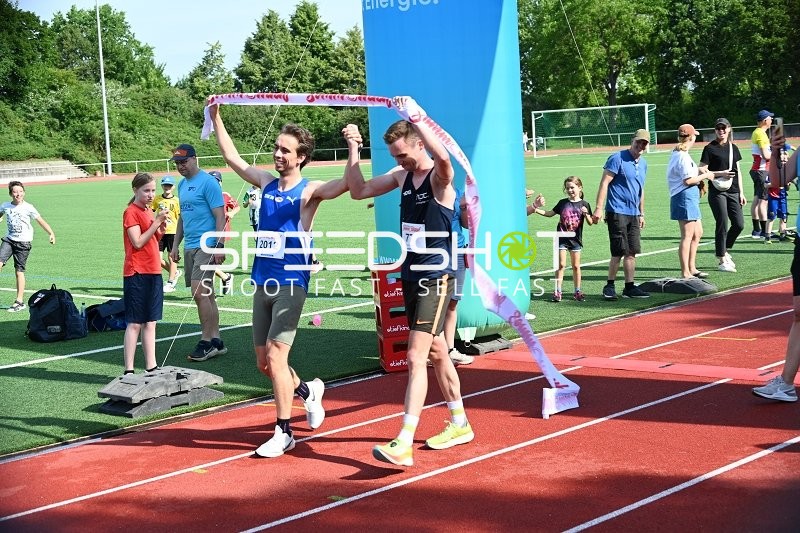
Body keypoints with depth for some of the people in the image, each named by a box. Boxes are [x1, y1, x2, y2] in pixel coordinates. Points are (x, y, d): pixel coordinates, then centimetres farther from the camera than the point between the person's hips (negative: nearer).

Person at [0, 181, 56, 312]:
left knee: (19, 271, 0)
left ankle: (20, 301, 7)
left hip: (23, 242, -3)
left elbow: (41, 221, -8)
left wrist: (51, 234, -18)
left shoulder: (28, 208, -7)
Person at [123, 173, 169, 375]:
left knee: (150, 322, 10)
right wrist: (156, 222, -17)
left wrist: (161, 227, 1)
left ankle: (151, 366, 15)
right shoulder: (131, 212, -9)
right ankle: (129, 370, -5)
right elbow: (138, 243, -17)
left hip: (153, 271, 8)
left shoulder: (149, 212, 15)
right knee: (134, 323, -7)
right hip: (137, 273, -8)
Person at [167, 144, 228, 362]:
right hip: (190, 246, 9)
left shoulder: (208, 182, -10)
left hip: (206, 246, -9)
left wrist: (219, 245, -19)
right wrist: (175, 245, 20)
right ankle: (216, 341, 16)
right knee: (206, 294, 10)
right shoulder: (182, 185, 16)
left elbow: (220, 216, -13)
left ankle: (206, 342, -5)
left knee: (199, 293, -12)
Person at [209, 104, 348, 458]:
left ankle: (284, 432, 1)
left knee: (275, 355, -12)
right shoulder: (266, 182, 10)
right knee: (264, 362, 12)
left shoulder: (309, 191, -7)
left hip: (291, 284, -7)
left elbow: (351, 184, -24)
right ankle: (307, 391, 39)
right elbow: (231, 157, 21)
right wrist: (216, 119, 20)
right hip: (262, 283, 7)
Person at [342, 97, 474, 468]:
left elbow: (443, 158, -38)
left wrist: (415, 118, -36)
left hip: (435, 278, -9)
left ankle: (403, 444, -16)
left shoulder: (439, 177, -14)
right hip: (411, 276, 9)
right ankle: (459, 425, 32)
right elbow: (358, 190, 14)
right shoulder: (402, 176, 8)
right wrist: (353, 149, 5)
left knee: (416, 358, -14)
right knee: (437, 353, 18)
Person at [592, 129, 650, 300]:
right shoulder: (617, 159, -8)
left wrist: (641, 213, 24)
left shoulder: (643, 163, 16)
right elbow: (604, 183, -12)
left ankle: (629, 287, 12)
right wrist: (598, 208, -19)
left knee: (632, 252, 6)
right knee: (619, 252, -8)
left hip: (634, 214, 7)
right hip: (617, 213, -7)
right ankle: (609, 286, 3)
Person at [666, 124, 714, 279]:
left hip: (690, 198, 11)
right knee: (687, 236, -7)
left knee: (697, 233, 18)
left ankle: (691, 268, 26)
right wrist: (705, 175, -8)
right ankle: (685, 273, -4)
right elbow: (688, 180, -21)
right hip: (685, 197, -11)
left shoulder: (677, 153, 15)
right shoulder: (683, 156, -16)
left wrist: (699, 173, 11)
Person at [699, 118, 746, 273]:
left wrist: (741, 193, 12)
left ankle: (723, 251, 25)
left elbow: (738, 171, 16)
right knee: (722, 225, -4)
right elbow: (701, 170, -7)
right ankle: (721, 261, 6)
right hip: (717, 192, -6)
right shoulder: (710, 148, -4)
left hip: (733, 192, 6)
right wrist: (720, 174, -18)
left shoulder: (733, 148, 13)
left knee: (739, 224, 2)